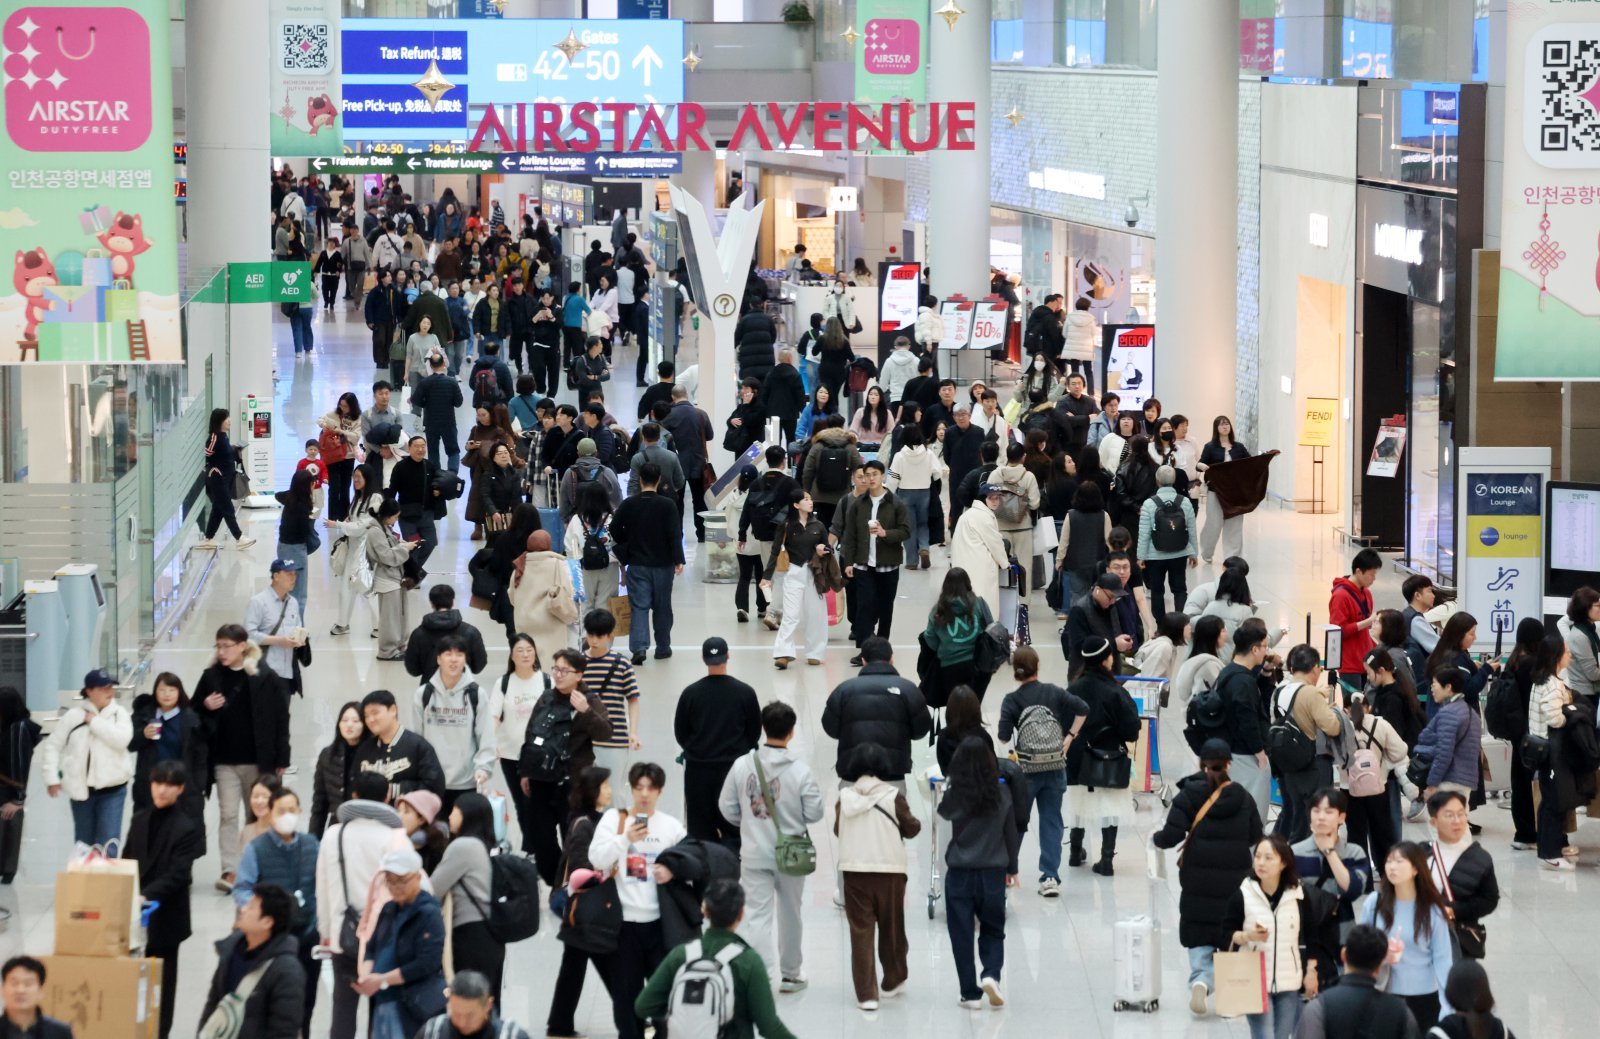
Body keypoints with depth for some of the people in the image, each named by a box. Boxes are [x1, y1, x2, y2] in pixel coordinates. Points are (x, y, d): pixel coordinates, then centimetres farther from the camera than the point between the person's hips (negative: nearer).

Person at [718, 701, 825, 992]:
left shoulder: (742, 765, -7)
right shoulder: (799, 769, -14)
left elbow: (727, 807, 1)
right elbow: (814, 812, -11)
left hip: (754, 854, 1)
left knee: (759, 915, 3)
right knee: (790, 913, 17)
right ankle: (789, 974, 30)